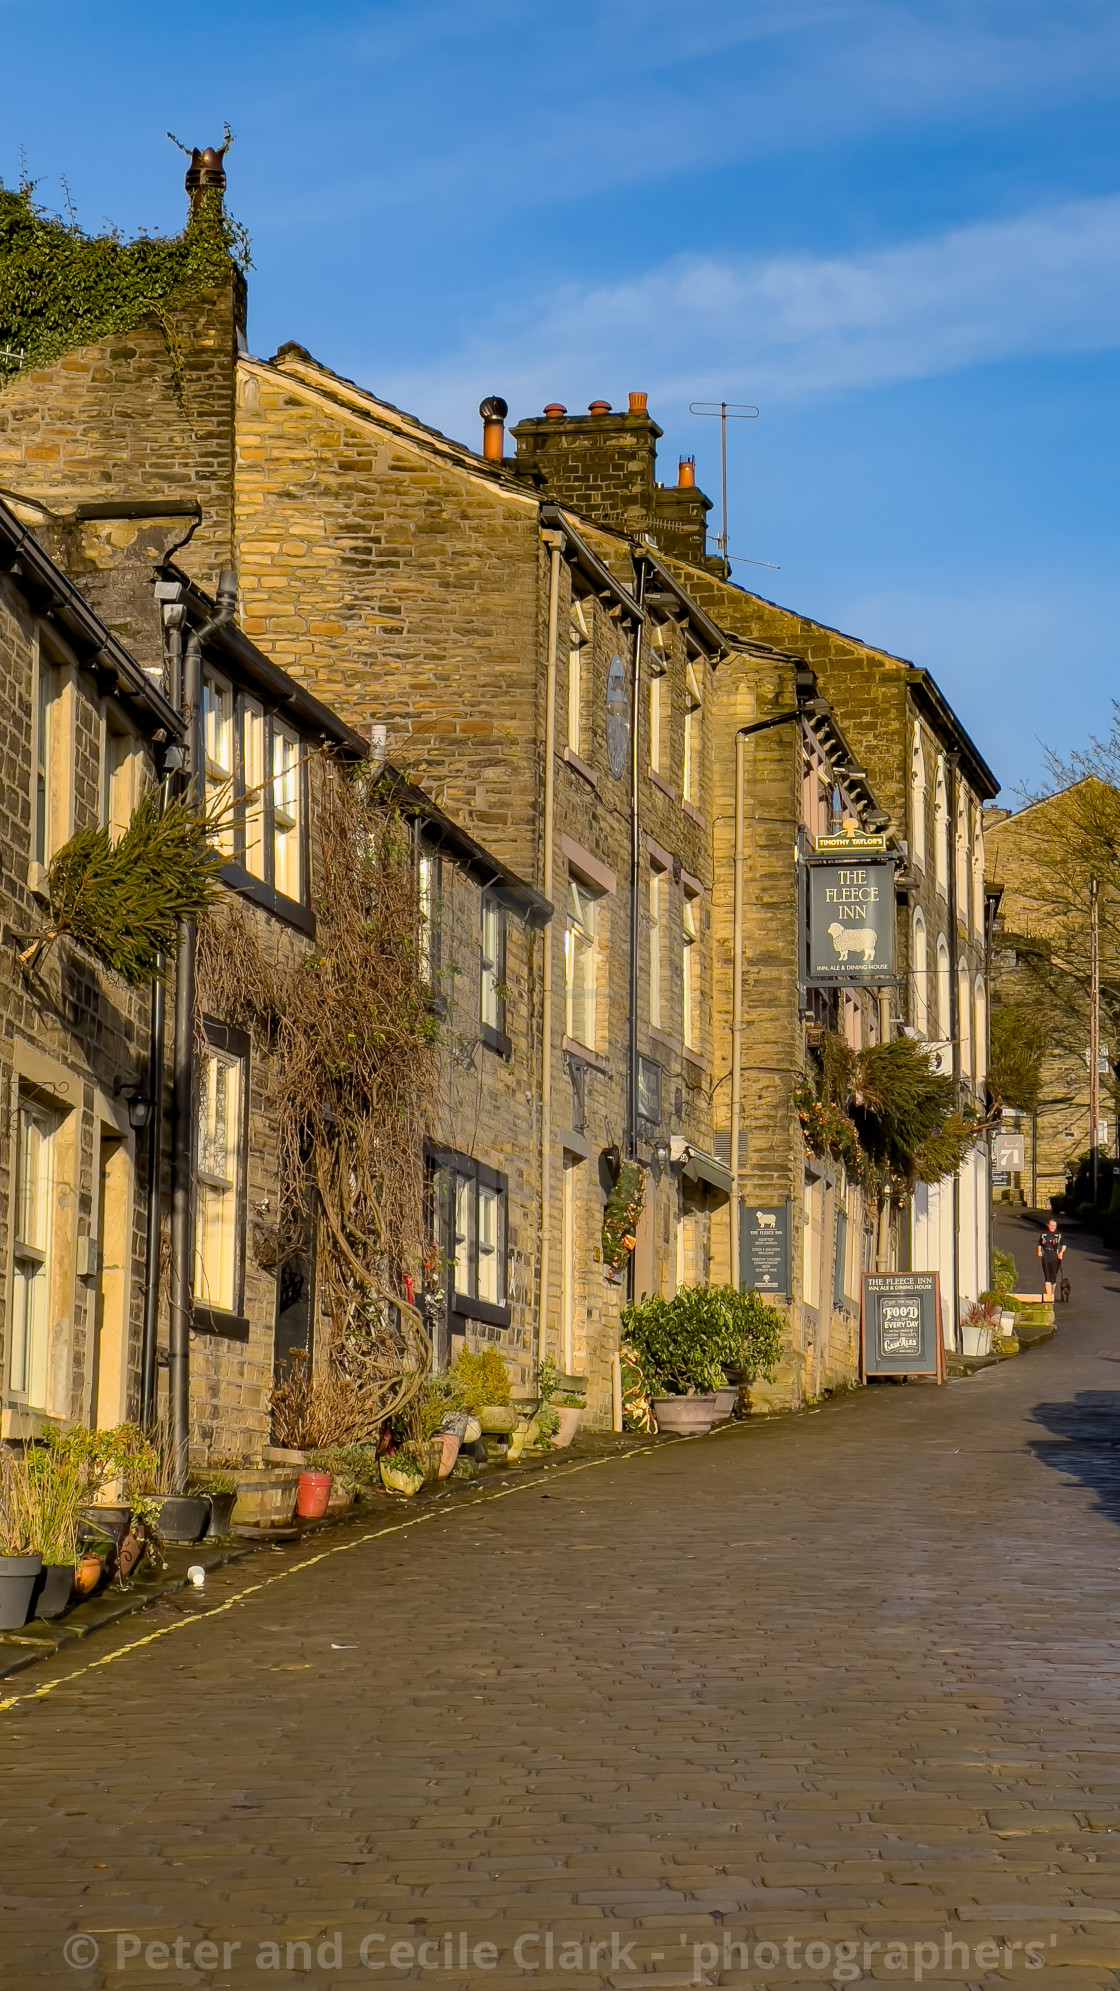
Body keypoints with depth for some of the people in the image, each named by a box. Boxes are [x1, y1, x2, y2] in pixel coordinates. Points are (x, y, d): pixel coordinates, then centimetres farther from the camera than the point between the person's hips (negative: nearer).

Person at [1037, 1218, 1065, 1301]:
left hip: (1055, 1259, 0)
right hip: (1046, 1258, 0)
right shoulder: (1044, 1234, 7)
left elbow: (1064, 1245, 4)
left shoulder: (1059, 1234, 2)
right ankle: (1048, 1296, -15)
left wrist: (1061, 1252, -15)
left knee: (1053, 1277, 9)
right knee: (1047, 1278, -9)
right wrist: (1039, 1251, -1)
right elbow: (1040, 1244, 18)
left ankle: (1052, 1294, 29)